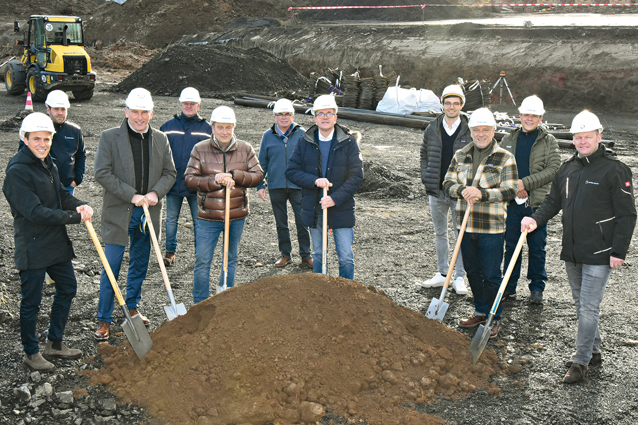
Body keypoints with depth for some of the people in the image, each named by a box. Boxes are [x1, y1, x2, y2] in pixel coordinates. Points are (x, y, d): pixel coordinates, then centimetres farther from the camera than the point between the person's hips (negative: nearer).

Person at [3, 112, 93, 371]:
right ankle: (31, 353, 20)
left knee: (67, 288, 18)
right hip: (32, 248, -9)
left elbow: (61, 195, 16)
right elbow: (35, 212, -24)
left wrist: (80, 205, -6)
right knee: (31, 302, 4)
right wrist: (75, 217, -21)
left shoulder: (48, 165, 9)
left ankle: (54, 343, 33)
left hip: (57, 243, 9)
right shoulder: (17, 171, -19)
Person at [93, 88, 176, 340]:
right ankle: (104, 320, 8)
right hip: (119, 213, -4)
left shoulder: (160, 139, 7)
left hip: (147, 213, 4)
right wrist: (132, 195, -17)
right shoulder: (110, 138, -6)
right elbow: (102, 173, -12)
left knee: (139, 265, 16)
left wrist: (156, 193, -10)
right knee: (111, 268, -2)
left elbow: (170, 172, 9)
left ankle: (132, 308, 34)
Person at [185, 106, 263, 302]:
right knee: (202, 261, -1)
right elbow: (189, 179, -7)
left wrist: (234, 176, -18)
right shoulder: (200, 149, -3)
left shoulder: (245, 149, 2)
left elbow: (258, 176, -1)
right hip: (208, 216, -2)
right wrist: (215, 180, -21)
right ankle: (200, 305, 12)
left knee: (231, 259, 16)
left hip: (237, 215, 2)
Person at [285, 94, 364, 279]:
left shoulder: (348, 142, -3)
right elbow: (291, 171, 0)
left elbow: (356, 176, -7)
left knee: (346, 257, 0)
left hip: (341, 209, -2)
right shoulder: (305, 142, 4)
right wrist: (315, 180, -15)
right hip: (314, 209, 2)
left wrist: (335, 198, -17)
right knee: (318, 255, 14)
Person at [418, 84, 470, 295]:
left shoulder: (470, 132, -3)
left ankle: (459, 277, 11)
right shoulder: (432, 130, 5)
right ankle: (442, 274, 24)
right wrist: (426, 177, 6)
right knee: (440, 234, 13)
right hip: (436, 191, 3)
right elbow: (424, 154, 17)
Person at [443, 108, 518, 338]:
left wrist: (481, 194, -25)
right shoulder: (461, 155, 8)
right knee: (473, 272, 15)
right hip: (466, 225, 5)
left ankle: (495, 318, 17)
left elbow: (509, 191, -11)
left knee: (491, 275, 2)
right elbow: (448, 183, 6)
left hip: (492, 227, -5)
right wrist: (462, 190, -16)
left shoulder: (505, 158, -5)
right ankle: (480, 311, 32)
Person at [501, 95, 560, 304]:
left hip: (537, 203, -2)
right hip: (511, 201, 2)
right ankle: (509, 286, 21)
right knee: (511, 246, 10)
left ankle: (537, 288, 18)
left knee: (537, 248, 5)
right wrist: (513, 186, -10)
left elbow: (553, 170, -8)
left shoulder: (549, 141, 1)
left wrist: (525, 183, -16)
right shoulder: (508, 139, 9)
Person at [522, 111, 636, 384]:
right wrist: (536, 219, -3)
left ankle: (581, 362, 6)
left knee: (588, 308, -4)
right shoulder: (567, 169, 10)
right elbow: (553, 201, 17)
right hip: (571, 252, 7)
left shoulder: (615, 170, -10)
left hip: (599, 254, -7)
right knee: (581, 304, 17)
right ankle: (593, 351, 32)